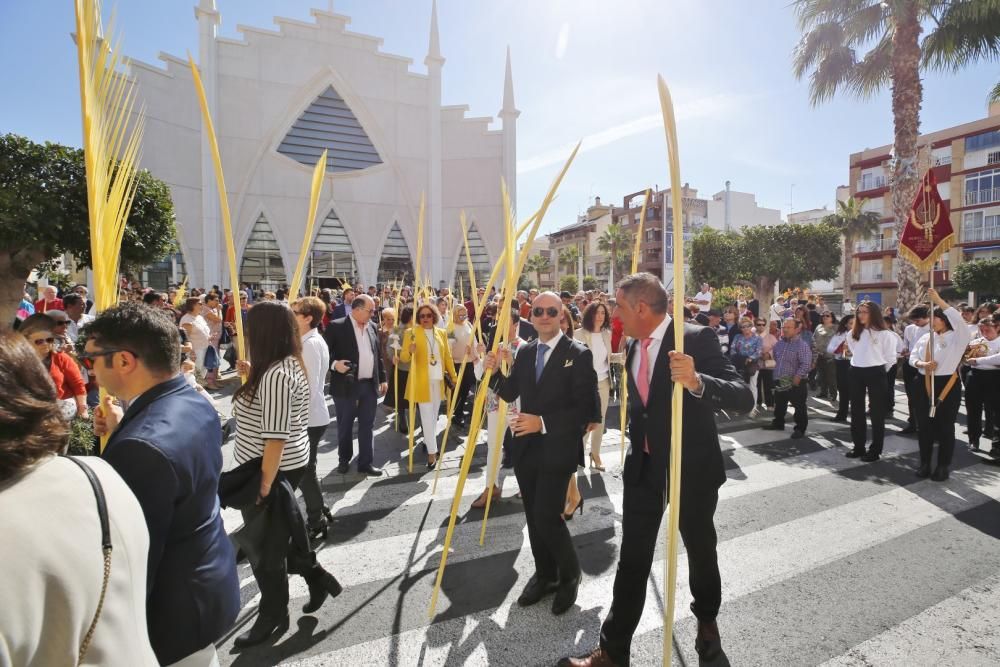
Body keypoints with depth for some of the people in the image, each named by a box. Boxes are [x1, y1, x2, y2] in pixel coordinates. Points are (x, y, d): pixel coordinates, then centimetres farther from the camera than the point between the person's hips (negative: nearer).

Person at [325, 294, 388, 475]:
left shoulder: (372, 327, 8)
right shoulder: (337, 326, -9)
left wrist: (383, 379, 12)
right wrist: (334, 364, -24)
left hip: (370, 385, 4)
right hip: (346, 385, -4)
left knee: (367, 426, 9)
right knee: (344, 426, 11)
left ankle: (366, 462, 19)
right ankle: (344, 460, 30)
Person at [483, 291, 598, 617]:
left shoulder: (579, 354, -10)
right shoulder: (524, 352, 7)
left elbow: (586, 408, -15)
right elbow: (509, 394, 10)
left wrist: (543, 422, -23)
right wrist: (496, 371, -9)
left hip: (557, 449, -5)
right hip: (525, 448, 6)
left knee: (548, 516, -6)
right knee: (533, 516, 15)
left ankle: (569, 575, 22)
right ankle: (544, 574, 36)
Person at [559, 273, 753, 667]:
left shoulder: (697, 339, -18)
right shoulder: (634, 345, 2)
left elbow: (743, 398, -26)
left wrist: (696, 381, -44)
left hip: (692, 467, -4)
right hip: (643, 467, 5)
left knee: (700, 551, 19)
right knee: (632, 560, 7)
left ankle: (706, 621, 46)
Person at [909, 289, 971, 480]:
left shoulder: (957, 338, -5)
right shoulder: (925, 337, 11)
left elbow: (958, 319, -24)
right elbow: (912, 357, 10)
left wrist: (938, 299, -22)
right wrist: (923, 364, -13)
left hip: (947, 386, -5)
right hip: (924, 385, 5)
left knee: (945, 427, 4)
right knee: (924, 426, 9)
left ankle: (943, 466, 15)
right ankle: (924, 463, 19)